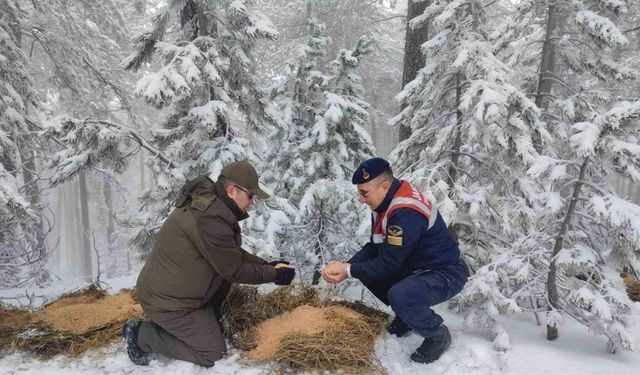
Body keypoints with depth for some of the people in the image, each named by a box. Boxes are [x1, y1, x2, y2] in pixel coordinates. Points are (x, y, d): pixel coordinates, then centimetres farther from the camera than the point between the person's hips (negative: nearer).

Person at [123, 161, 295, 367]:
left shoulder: (209, 202, 1)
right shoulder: (210, 218, -30)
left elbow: (233, 254, 12)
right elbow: (234, 270, -20)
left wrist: (266, 264, 4)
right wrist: (274, 274, -8)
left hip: (167, 288, 9)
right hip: (167, 300, -9)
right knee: (213, 352, 1)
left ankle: (208, 321, 18)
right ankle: (142, 334, 5)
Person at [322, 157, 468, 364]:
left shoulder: (407, 213, -30)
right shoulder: (385, 202, -1)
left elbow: (389, 264, -26)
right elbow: (374, 247, 5)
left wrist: (349, 271, -20)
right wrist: (346, 265, -10)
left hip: (445, 273, -9)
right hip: (416, 267, 9)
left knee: (399, 296, -33)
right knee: (366, 270, 2)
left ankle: (438, 334, -4)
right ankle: (408, 315, 18)